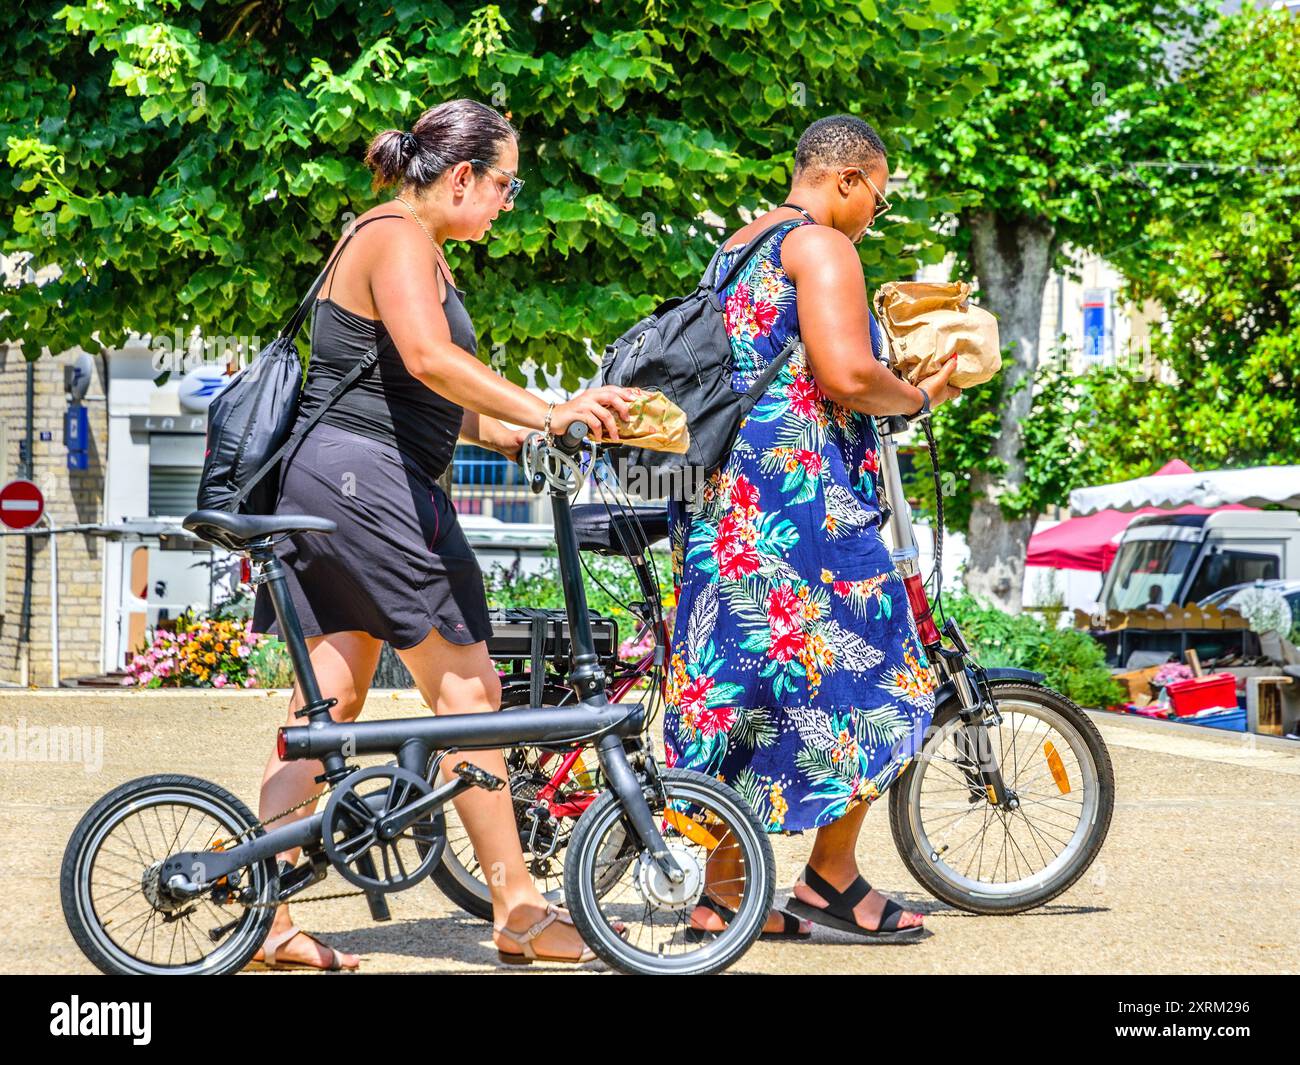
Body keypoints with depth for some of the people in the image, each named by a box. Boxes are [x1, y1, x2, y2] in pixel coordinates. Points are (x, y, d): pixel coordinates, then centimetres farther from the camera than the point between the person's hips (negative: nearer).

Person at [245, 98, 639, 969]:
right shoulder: (398, 239, -12)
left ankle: (268, 918, 7)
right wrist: (549, 413, -31)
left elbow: (435, 401, 22)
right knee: (467, 690, -5)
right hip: (368, 482, -11)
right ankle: (518, 910, 1)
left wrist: (525, 433, 13)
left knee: (330, 701, 8)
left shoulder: (416, 247, 22)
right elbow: (429, 359, -29)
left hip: (332, 491, 11)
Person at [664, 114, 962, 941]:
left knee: (741, 677, 9)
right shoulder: (822, 247, -8)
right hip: (797, 493, -9)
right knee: (861, 674, 1)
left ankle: (723, 894, 10)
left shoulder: (736, 248, 21)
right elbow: (847, 377, -19)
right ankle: (832, 879, 5)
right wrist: (921, 396, -2)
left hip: (720, 499, 9)